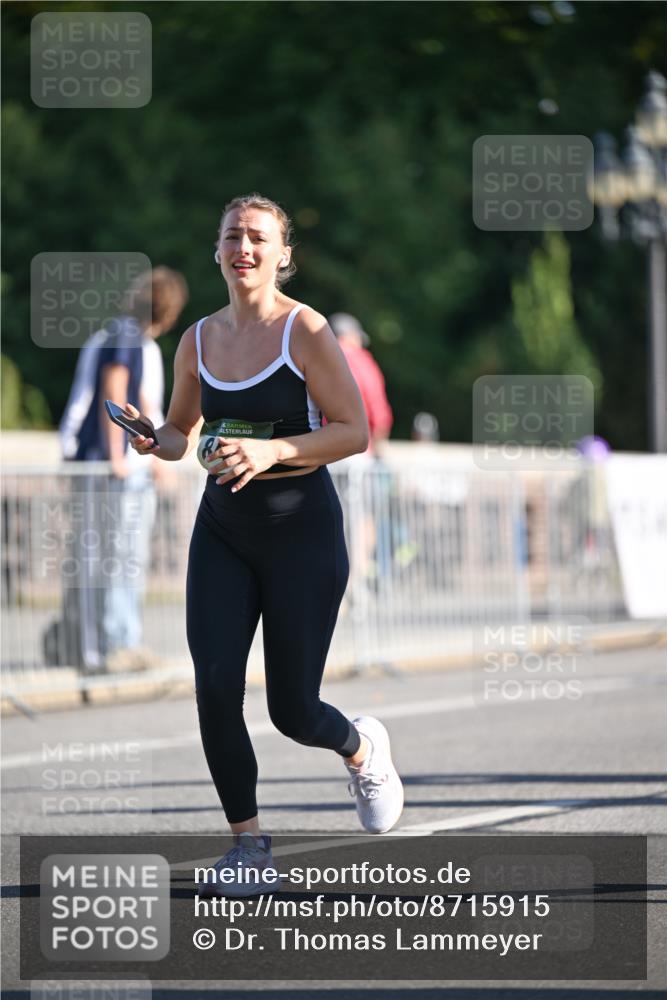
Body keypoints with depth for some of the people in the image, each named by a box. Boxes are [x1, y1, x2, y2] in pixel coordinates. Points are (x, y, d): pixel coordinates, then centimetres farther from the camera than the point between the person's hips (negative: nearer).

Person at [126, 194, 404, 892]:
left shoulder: (304, 330, -10)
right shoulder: (199, 341, 4)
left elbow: (354, 432, -11)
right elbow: (181, 433, 18)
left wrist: (271, 450, -24)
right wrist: (154, 442, -5)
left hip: (302, 531, -4)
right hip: (222, 532, 4)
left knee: (292, 712, 1)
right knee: (215, 685, -13)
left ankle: (361, 748, 37)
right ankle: (247, 841, 2)